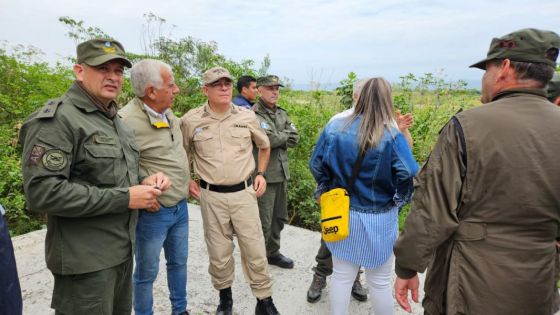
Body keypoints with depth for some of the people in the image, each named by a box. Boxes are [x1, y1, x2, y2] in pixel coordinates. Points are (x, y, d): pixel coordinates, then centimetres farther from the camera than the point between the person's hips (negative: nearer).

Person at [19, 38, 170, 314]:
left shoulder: (113, 119, 13)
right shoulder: (56, 119, -16)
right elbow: (41, 192, -25)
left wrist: (143, 180, -1)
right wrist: (124, 198, -24)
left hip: (122, 250, 8)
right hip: (86, 260, -8)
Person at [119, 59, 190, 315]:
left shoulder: (169, 114, 3)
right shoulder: (126, 120, -23)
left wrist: (186, 179, 15)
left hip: (180, 207, 8)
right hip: (153, 212, -7)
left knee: (178, 262, 22)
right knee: (146, 272, 12)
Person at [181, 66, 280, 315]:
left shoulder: (247, 116, -1)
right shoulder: (191, 120, -4)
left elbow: (264, 146, 16)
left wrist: (261, 174, 7)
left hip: (244, 193, 1)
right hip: (211, 196, 0)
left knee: (255, 250, 6)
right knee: (218, 253, 12)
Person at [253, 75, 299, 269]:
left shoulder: (282, 113, 14)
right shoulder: (254, 114, -10)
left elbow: (294, 138, 5)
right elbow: (268, 139, -22)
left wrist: (278, 139, -10)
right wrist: (284, 136, -5)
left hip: (282, 173, 8)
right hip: (264, 175, -8)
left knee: (280, 218, 17)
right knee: (263, 222, 0)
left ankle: (273, 252, 34)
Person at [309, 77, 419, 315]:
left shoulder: (334, 128, -6)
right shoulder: (392, 135, -16)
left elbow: (316, 165, 0)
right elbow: (409, 176, -21)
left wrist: (327, 192, 12)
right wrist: (398, 201, -3)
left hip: (341, 215, 3)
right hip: (379, 219, -3)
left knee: (341, 276, 18)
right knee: (379, 282, 16)